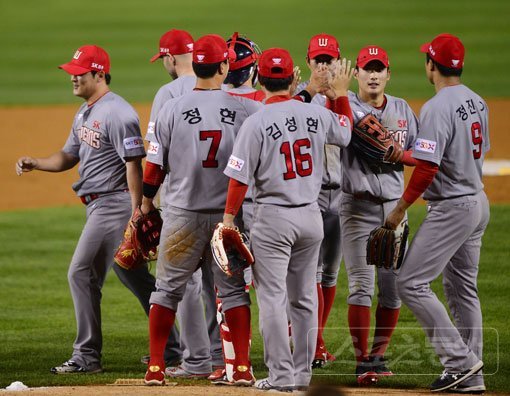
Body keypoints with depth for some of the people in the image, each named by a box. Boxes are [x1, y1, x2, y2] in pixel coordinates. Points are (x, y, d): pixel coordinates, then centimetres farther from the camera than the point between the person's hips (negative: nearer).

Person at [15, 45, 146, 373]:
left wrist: (136, 216, -24)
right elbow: (70, 156, 22)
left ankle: (87, 356, -10)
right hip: (97, 206, 10)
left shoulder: (118, 113, -16)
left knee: (81, 273, -13)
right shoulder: (85, 113, 15)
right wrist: (35, 163, 4)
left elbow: (134, 164, -20)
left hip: (113, 203, -10)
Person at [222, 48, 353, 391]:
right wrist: (342, 93, 34)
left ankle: (281, 376, -6)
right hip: (311, 215, 5)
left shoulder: (257, 122, -13)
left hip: (274, 217, -5)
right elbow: (345, 132, 22)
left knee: (272, 298, -2)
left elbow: (240, 177, -13)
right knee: (304, 298, 12)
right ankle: (303, 373, 16)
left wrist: (228, 219, -5)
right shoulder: (317, 114, 0)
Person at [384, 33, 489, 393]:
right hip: (478, 201, 9)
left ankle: (459, 360, -9)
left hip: (451, 207, -9)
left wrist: (401, 209, -12)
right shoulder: (477, 102, 9)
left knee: (412, 283, -6)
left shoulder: (437, 108, -19)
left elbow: (427, 168, -23)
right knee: (463, 289, 14)